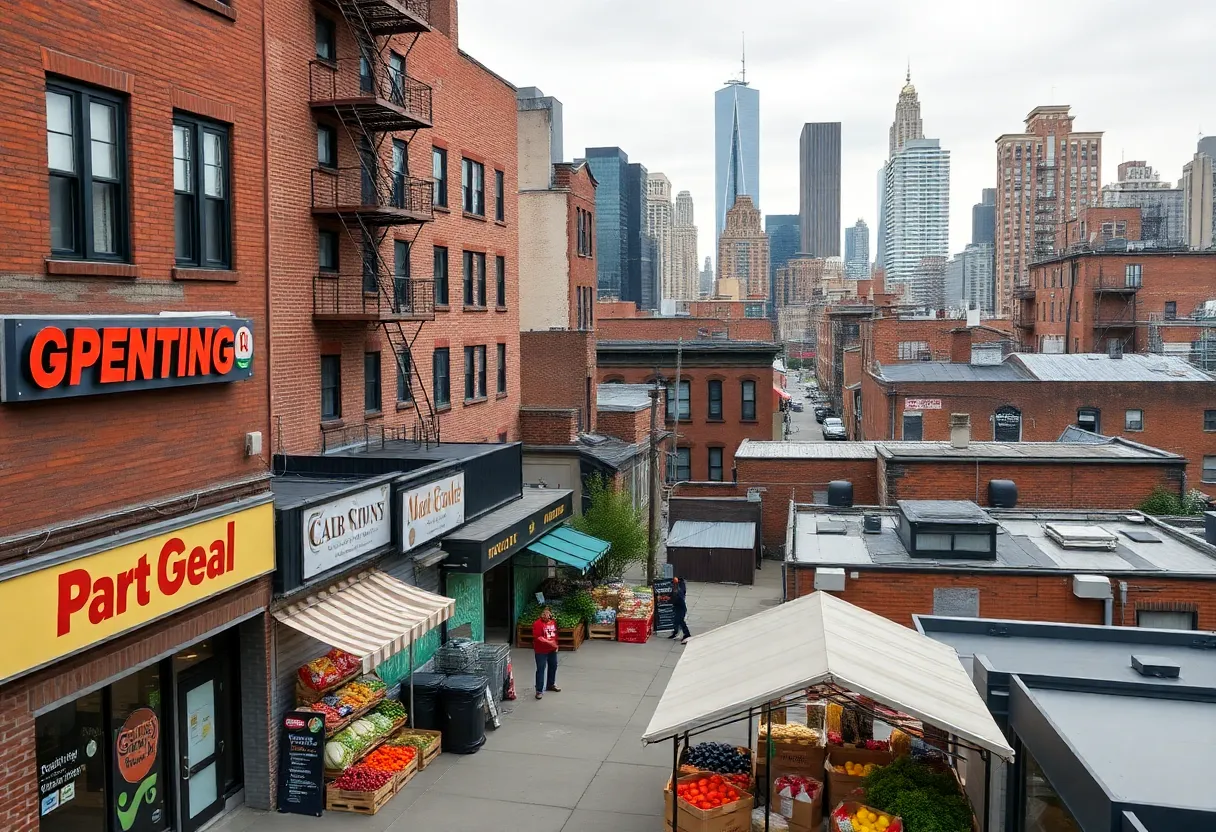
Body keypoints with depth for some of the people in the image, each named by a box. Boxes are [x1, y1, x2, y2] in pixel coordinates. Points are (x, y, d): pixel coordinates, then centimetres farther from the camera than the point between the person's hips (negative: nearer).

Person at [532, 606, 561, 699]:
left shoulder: (553, 622, 5)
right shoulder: (538, 624, -18)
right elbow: (537, 638, -24)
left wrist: (556, 645, 11)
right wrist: (549, 642, -27)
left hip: (552, 650, 8)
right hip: (541, 651, -8)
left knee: (553, 667, 20)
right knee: (541, 670, -5)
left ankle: (551, 685, 39)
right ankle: (539, 690, 0)